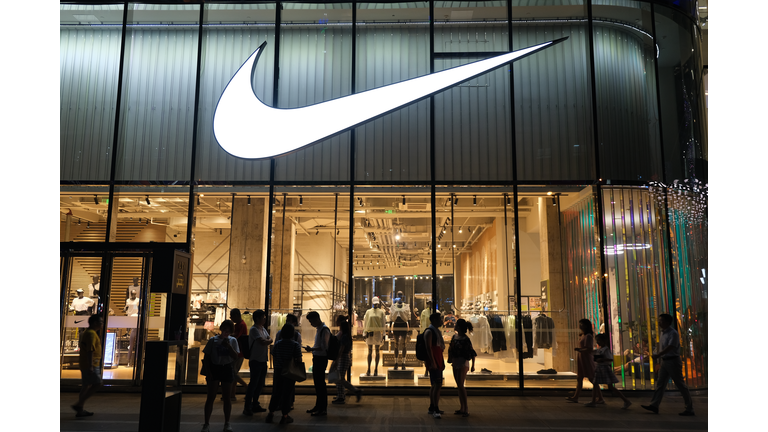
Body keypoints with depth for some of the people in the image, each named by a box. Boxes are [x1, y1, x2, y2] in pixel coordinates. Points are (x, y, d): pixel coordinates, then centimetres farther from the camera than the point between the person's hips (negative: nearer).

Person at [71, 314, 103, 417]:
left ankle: (80, 410, 14)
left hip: (86, 365, 11)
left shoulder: (86, 333, 19)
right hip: (91, 365, -11)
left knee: (87, 386, 12)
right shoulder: (91, 333, -14)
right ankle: (78, 405, -9)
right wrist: (90, 366, -24)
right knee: (97, 384, -11)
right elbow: (90, 350, -21)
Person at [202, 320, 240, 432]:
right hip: (214, 368, -1)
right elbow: (207, 357, 2)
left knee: (227, 397, 7)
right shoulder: (213, 340, 0)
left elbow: (235, 356, -3)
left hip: (227, 369, 1)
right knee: (210, 397, 0)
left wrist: (228, 346, -15)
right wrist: (208, 372, -5)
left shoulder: (233, 340, 4)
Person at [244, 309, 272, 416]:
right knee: (253, 383, -7)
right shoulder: (254, 329, -12)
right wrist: (268, 341, -2)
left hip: (263, 360, 8)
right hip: (256, 360, -8)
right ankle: (247, 407, -1)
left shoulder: (263, 329, 16)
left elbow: (270, 340, 10)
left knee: (260, 384, 12)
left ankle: (255, 404, 22)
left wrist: (266, 341, -9)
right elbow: (262, 342, -21)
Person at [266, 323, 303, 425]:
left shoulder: (278, 343, 0)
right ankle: (285, 416, 9)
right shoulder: (296, 344, -9)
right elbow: (299, 359, -10)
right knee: (287, 393, 5)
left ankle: (271, 413, 18)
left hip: (278, 371, 3)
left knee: (276, 392, 13)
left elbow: (274, 358, 6)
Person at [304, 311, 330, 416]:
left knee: (320, 383, -6)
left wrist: (312, 349, -22)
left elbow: (324, 347, -22)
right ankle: (318, 405, 25)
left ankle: (323, 408, 0)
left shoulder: (324, 330, -16)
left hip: (321, 359, -10)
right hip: (317, 358, 10)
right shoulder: (319, 329, 15)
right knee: (317, 382, 15)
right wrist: (312, 349, 11)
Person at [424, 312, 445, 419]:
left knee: (434, 385, 12)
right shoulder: (429, 332, -11)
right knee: (437, 385, -14)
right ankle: (435, 410, -15)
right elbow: (428, 348, -18)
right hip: (433, 363, -10)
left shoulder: (437, 331, 19)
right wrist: (432, 362, -23)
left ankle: (431, 408, 18)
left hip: (439, 362, 10)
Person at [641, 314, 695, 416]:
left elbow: (670, 347, -25)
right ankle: (654, 405, 7)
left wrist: (658, 355, -33)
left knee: (680, 385, -1)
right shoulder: (663, 333, 12)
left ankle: (689, 409, 7)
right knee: (660, 383, 6)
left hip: (673, 361, -9)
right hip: (664, 361, 9)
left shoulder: (673, 333, -15)